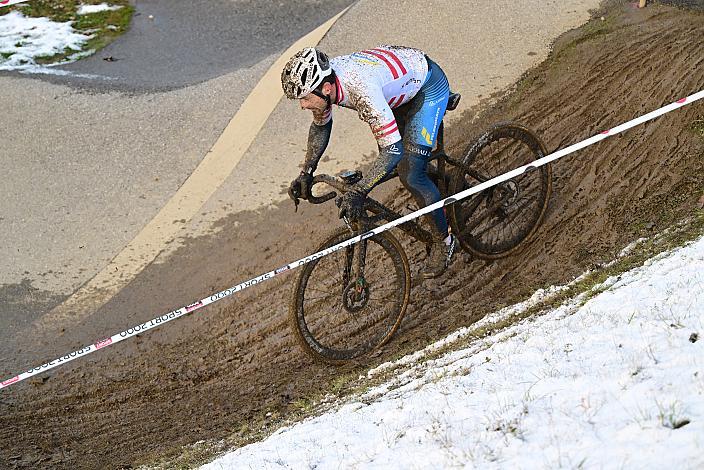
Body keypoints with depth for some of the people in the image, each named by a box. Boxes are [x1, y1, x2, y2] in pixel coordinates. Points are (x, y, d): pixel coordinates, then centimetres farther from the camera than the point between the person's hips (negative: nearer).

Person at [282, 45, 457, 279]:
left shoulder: (361, 90, -43)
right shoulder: (318, 79, -19)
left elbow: (394, 150, -41)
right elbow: (321, 126, 2)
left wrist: (358, 192, -45)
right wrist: (306, 173, -5)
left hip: (429, 84, -8)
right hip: (403, 84, 8)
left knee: (411, 175, -11)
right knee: (388, 163, 18)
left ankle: (443, 240, 8)